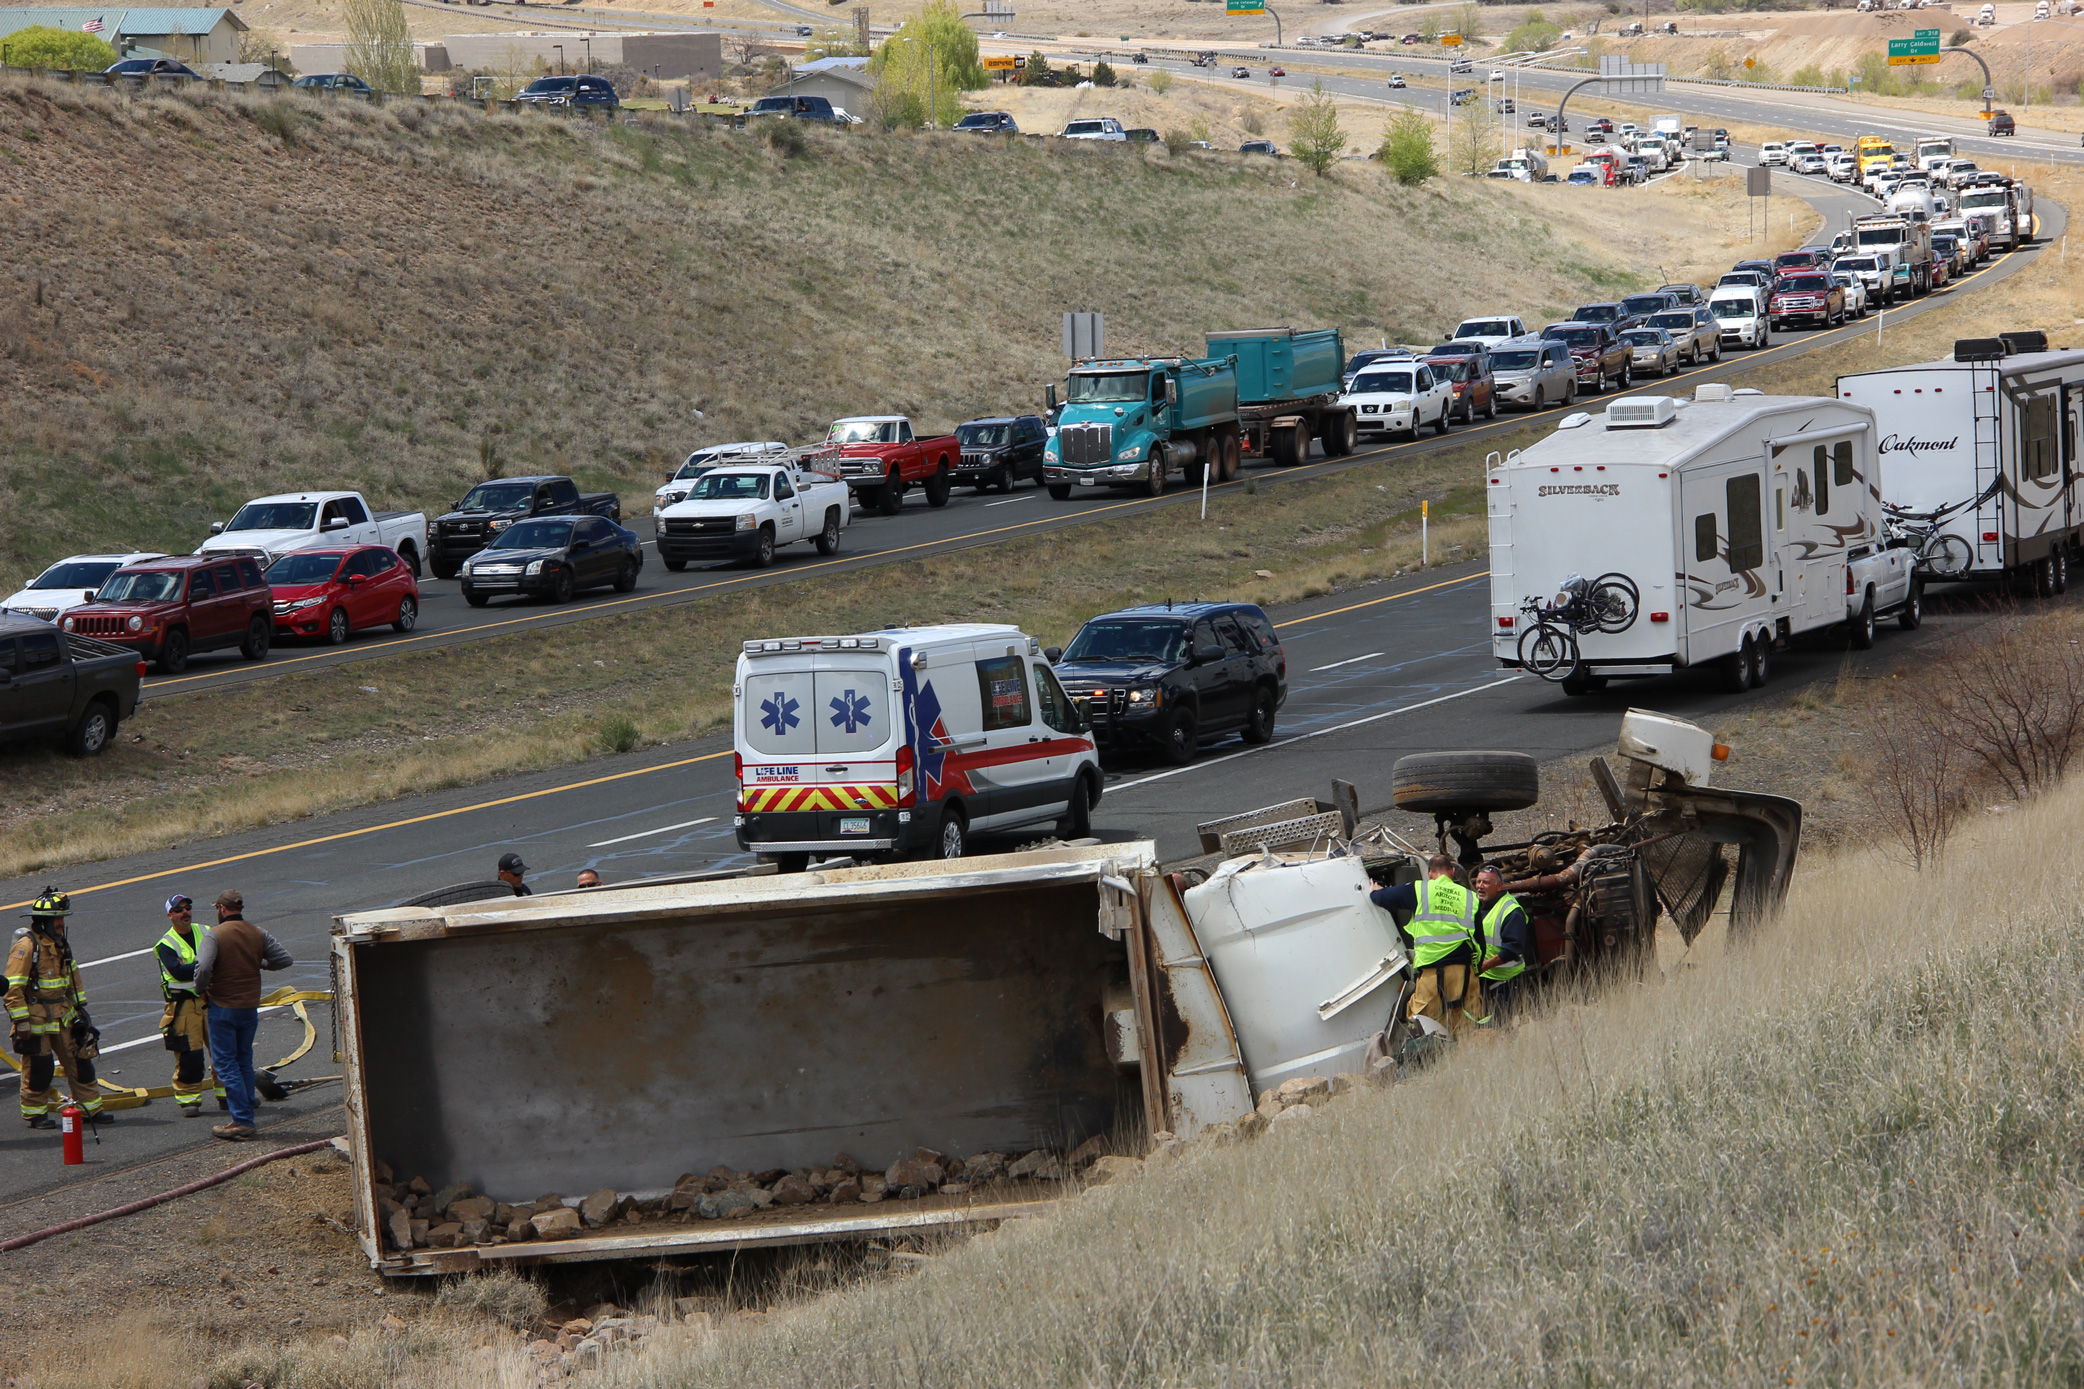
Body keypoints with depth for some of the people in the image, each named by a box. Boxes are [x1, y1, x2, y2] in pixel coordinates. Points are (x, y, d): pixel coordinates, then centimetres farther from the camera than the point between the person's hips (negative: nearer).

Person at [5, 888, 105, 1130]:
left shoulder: (60, 943, 10)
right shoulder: (26, 946, -17)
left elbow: (72, 976, 23)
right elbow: (13, 987, -18)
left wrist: (80, 1007, 21)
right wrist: (21, 1023, -20)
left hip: (63, 1016, 8)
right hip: (36, 1017, -8)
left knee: (79, 1060, 9)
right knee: (38, 1067, 0)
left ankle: (91, 1109, 17)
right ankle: (36, 1115, 13)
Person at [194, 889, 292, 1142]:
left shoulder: (214, 936, -14)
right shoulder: (258, 935, 2)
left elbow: (203, 967, -27)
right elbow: (285, 959, 1)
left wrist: (200, 990, -9)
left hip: (222, 1008, -6)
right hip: (250, 1007, 6)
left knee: (226, 1064, -1)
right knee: (244, 1062, 18)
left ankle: (242, 1121, -8)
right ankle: (246, 1119, 21)